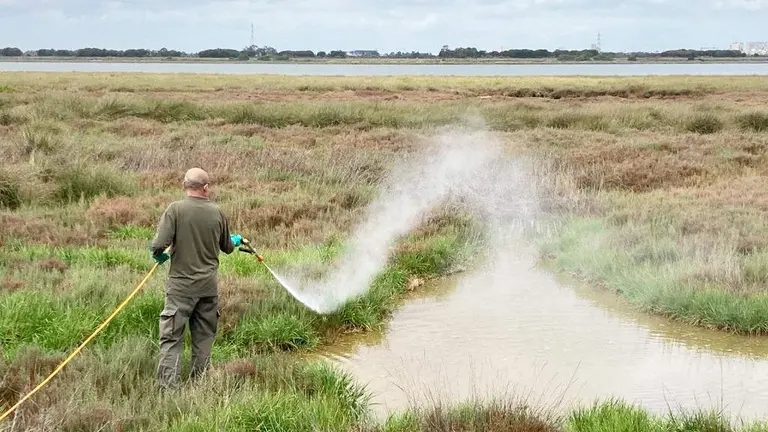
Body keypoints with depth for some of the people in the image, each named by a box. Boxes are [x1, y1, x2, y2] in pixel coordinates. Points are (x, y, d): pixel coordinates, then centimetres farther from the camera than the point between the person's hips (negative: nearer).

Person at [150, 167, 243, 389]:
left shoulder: (175, 209, -11)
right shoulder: (216, 213, 0)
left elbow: (159, 244, -18)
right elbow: (227, 248, 14)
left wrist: (159, 255, 6)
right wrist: (236, 240, 37)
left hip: (181, 284, -3)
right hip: (209, 285, 3)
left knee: (171, 337, 0)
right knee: (204, 337, 15)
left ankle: (168, 386, -6)